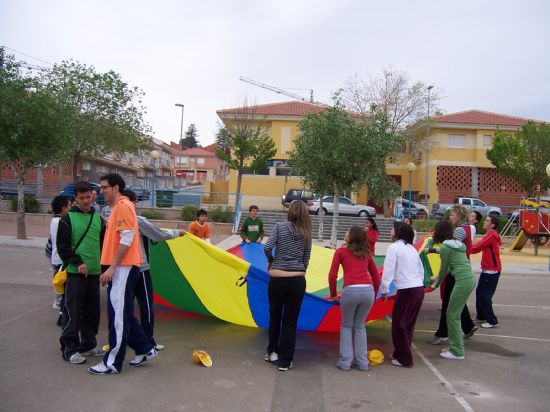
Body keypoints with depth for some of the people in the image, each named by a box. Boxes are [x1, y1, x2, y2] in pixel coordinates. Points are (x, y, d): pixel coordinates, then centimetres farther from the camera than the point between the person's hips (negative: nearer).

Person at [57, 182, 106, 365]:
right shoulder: (68, 219, -3)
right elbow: (62, 247, -5)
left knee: (92, 311, 11)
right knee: (73, 311, -3)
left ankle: (88, 344, 24)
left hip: (94, 273, 5)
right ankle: (69, 348, 6)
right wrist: (78, 262, -15)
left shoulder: (98, 218, 11)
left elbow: (103, 245, 17)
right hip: (75, 273, -5)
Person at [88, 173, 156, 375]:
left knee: (118, 315, -4)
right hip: (120, 268, 10)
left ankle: (112, 362, 4)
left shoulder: (123, 206, -12)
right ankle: (144, 349, 23)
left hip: (123, 268, -10)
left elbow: (127, 239, -20)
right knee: (123, 313, 15)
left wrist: (112, 267, -20)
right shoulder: (119, 206, 19)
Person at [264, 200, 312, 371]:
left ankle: (272, 352, 31)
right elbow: (306, 260, 7)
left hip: (277, 279, -1)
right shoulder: (306, 233, 5)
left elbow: (267, 247, -13)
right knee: (290, 321, 7)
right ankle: (284, 361, 13)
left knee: (275, 316, 21)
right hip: (298, 280, 1)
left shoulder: (280, 226, -3)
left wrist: (271, 261, 5)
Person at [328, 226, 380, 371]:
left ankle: (345, 362, 14)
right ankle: (362, 362, 20)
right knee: (360, 326, 21)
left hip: (350, 290, -3)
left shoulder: (341, 252, 8)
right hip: (368, 290, 3)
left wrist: (333, 295, 12)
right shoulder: (366, 253, 19)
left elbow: (332, 276, 2)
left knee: (346, 326, 17)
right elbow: (376, 276, 22)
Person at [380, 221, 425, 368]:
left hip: (407, 290, -8)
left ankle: (404, 359, 10)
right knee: (408, 324, 17)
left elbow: (388, 270, -10)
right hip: (419, 289, 8)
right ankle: (401, 353, 28)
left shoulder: (394, 247, -6)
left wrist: (383, 290, -3)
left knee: (398, 325, 5)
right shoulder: (412, 248, 16)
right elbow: (421, 270, 17)